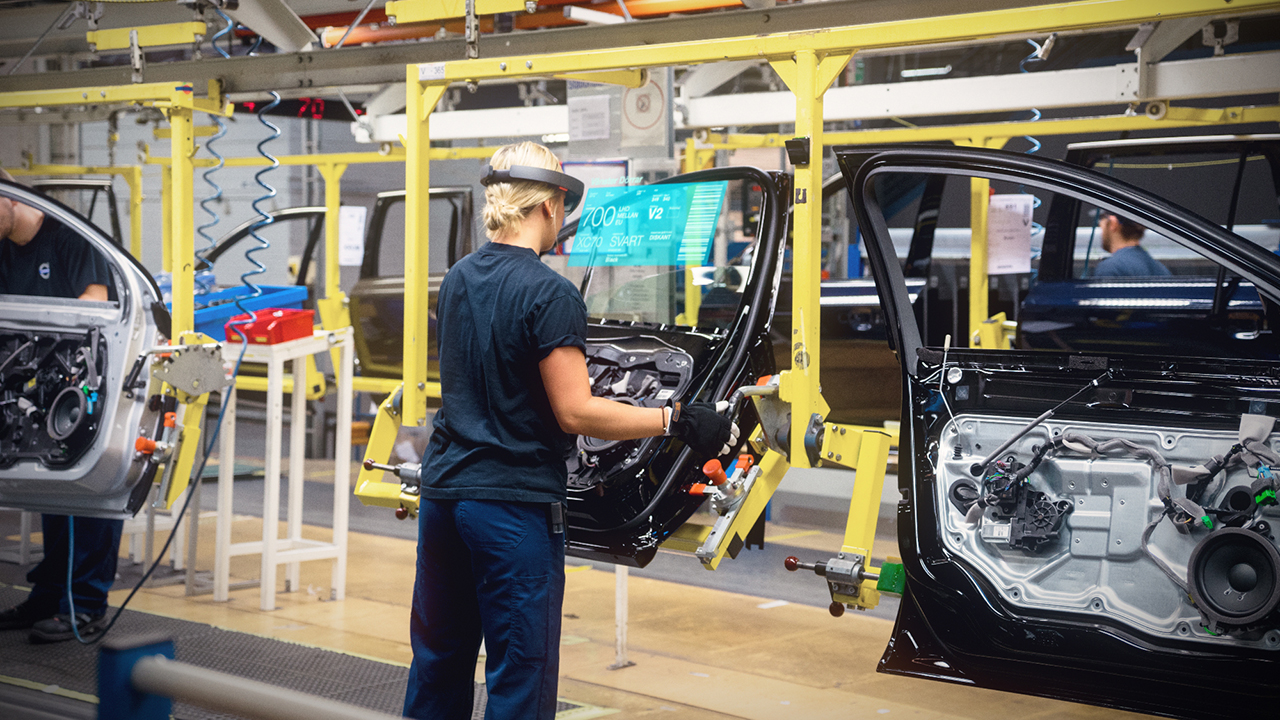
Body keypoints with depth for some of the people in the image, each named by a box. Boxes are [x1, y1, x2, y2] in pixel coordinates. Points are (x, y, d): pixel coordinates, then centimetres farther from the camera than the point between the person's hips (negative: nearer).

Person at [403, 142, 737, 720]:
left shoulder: (457, 280, 8)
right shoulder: (550, 294, -15)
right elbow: (575, 414, -18)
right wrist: (676, 421, -14)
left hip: (443, 492, 8)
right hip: (514, 506, -8)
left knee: (438, 658, 18)